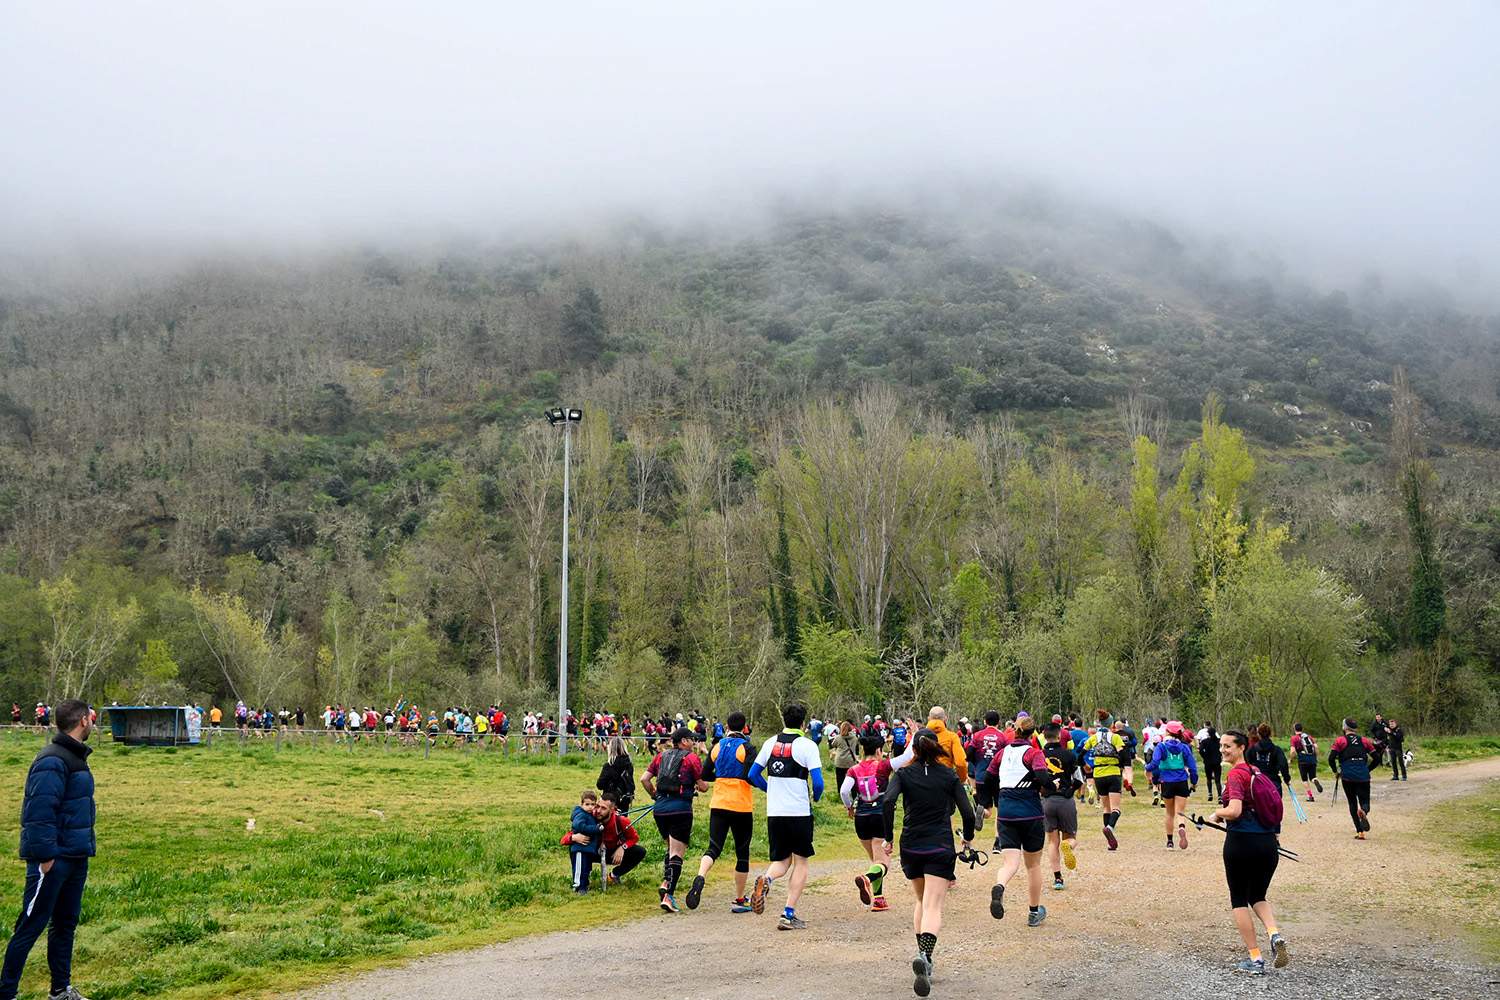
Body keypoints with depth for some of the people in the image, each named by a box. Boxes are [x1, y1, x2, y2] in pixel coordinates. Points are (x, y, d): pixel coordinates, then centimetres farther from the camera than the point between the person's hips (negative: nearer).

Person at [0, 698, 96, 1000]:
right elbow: (39, 811, -23)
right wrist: (44, 857, -23)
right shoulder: (52, 761, -18)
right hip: (54, 861, -9)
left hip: (76, 859, 9)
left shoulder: (77, 757, 12)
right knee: (30, 927, -3)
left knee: (65, 923, 16)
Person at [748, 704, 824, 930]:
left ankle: (766, 880, -18)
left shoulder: (770, 743, 6)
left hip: (774, 812, 4)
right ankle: (789, 915, 1)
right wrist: (816, 797, 9)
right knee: (800, 862, 10)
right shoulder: (807, 745, -7)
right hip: (799, 811, -4)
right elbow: (818, 782, -12)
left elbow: (753, 774, 12)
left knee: (782, 861, 16)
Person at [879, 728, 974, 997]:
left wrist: (887, 838, -7)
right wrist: (968, 838, 19)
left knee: (922, 901, 23)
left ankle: (923, 957, 17)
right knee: (933, 908, -9)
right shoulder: (950, 775, 4)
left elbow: (887, 801, -15)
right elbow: (968, 813, 0)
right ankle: (925, 956, -34)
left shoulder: (903, 773, 2)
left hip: (910, 847, 2)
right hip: (940, 848, -2)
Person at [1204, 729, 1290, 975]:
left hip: (1241, 842, -7)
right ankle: (1275, 935, -7)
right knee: (1258, 897, 21)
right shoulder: (1256, 772, 13)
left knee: (1239, 900, 8)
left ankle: (1255, 960, 6)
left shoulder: (1236, 774, -12)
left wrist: (1218, 813, -5)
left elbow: (1234, 811, -24)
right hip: (1268, 842, 7)